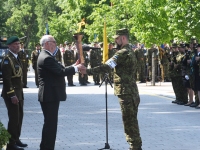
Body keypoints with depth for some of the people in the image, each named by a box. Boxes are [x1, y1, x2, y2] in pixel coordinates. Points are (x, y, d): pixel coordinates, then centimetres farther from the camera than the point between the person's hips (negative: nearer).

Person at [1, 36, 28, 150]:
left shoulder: (17, 58, 14)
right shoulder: (7, 59, -14)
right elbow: (6, 79, -19)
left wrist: (20, 92, 16)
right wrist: (12, 95, -22)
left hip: (19, 92, 9)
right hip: (11, 93, -9)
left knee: (19, 116, 14)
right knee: (14, 118, -7)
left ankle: (16, 139, 25)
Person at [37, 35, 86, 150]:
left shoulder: (47, 56, 16)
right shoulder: (47, 58, -18)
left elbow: (60, 69, 15)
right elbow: (61, 72, -24)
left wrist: (78, 69, 8)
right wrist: (76, 68, -12)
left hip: (51, 95, 11)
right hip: (50, 96, -11)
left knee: (50, 123, 15)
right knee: (50, 123, -7)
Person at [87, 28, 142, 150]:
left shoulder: (123, 53, -18)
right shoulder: (130, 51, 15)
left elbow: (107, 67, -27)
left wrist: (88, 71, -27)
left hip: (126, 93, -10)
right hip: (131, 92, 10)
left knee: (130, 122, -5)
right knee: (131, 121, 16)